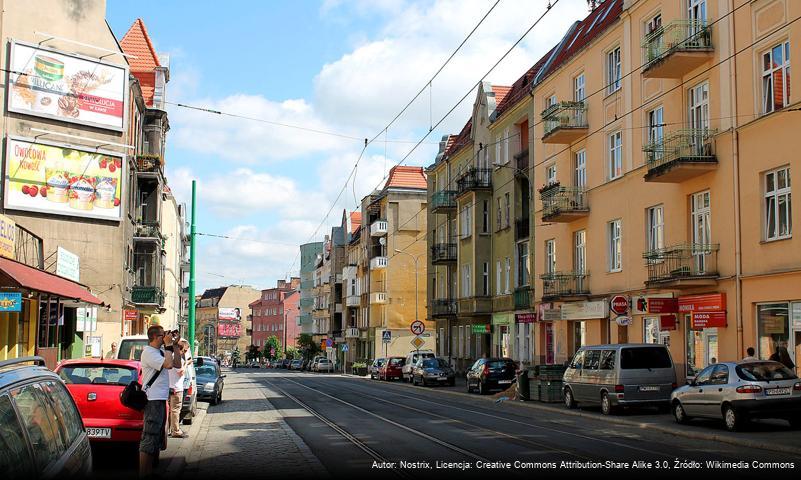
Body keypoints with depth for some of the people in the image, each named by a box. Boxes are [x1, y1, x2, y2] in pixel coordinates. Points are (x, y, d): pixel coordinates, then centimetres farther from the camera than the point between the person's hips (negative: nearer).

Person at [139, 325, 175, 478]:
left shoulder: (160, 352, 15)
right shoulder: (149, 352, -13)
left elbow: (177, 364, 20)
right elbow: (168, 364, -23)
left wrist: (174, 345, 14)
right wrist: (168, 345, -13)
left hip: (161, 398, 10)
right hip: (153, 400, -10)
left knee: (157, 437, 17)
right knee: (149, 438, -10)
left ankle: (151, 469, 26)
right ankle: (143, 473, -9)